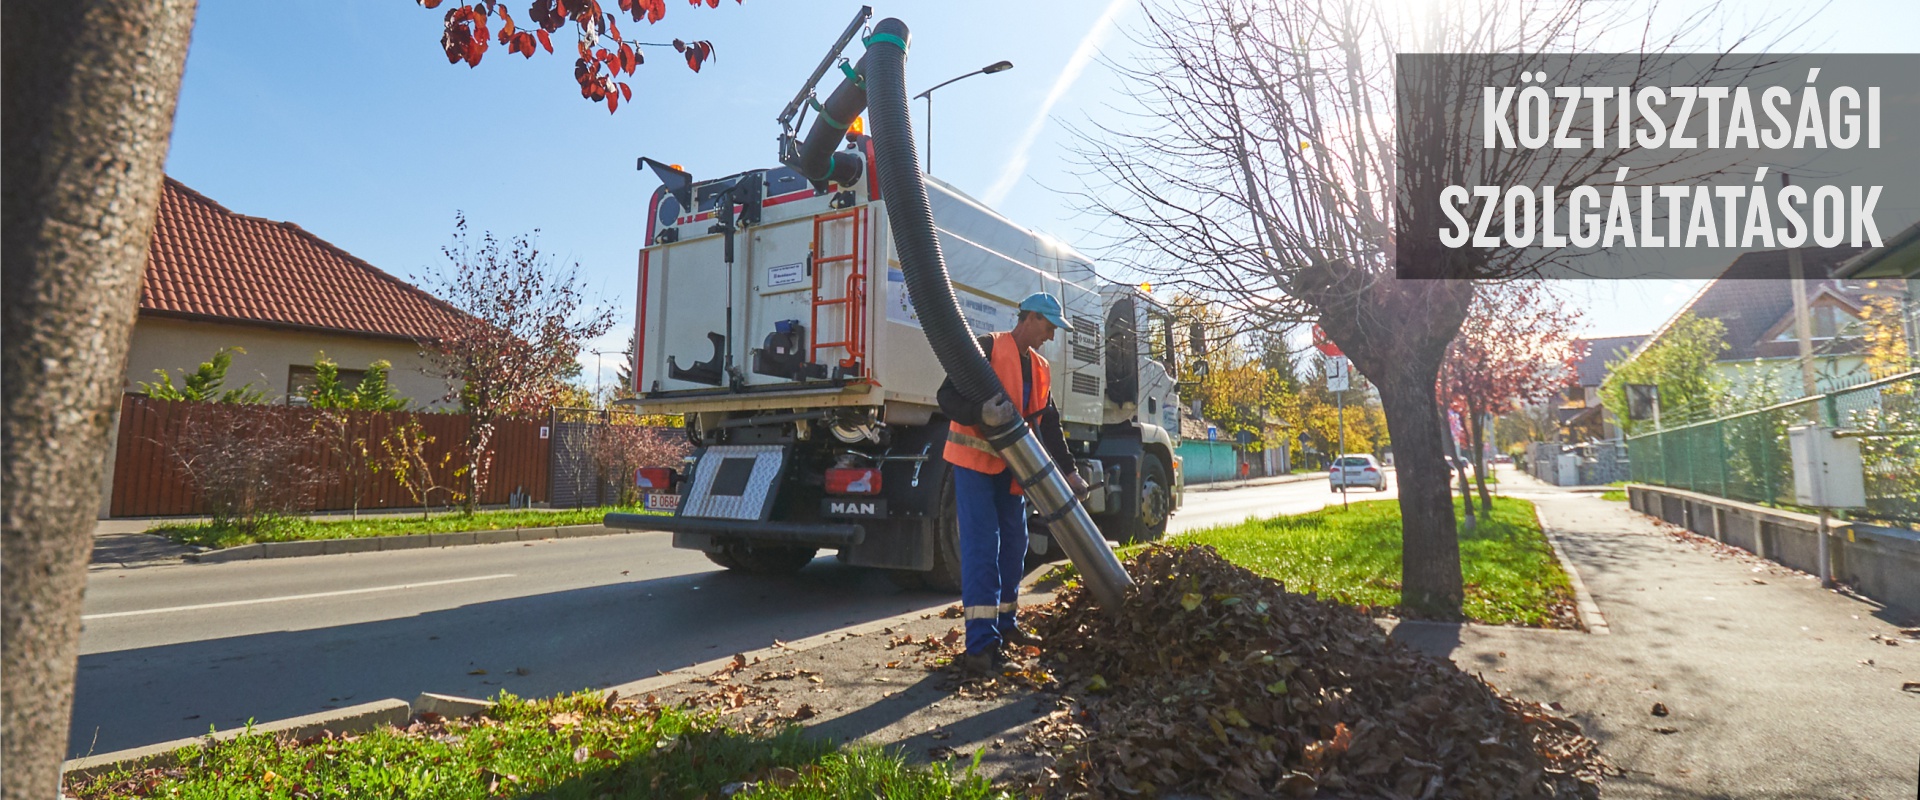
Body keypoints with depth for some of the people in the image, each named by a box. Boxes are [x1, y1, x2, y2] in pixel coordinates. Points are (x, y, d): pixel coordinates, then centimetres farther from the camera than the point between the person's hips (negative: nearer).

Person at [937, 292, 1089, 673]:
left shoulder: (1040, 369, 14)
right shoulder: (988, 348, -10)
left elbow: (1049, 424, 16)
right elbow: (948, 396, -18)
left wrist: (1068, 471, 10)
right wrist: (982, 413, -36)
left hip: (1011, 466, 8)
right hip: (974, 460, -8)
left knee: (1014, 542, 11)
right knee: (981, 545, -12)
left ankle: (1004, 622, 26)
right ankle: (981, 642, -10)